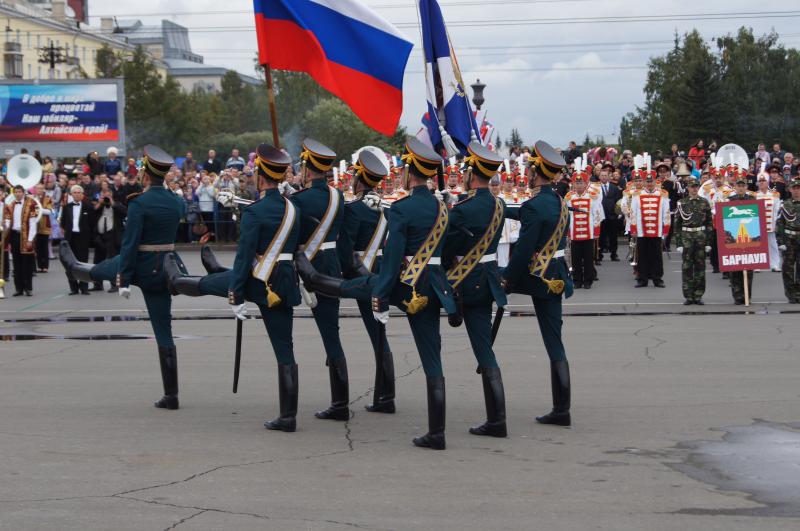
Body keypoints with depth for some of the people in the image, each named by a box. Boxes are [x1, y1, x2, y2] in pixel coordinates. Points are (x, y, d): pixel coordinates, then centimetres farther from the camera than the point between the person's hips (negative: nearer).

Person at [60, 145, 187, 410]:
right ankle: (171, 395, 8)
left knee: (102, 270, 30)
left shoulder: (138, 204, -17)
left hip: (142, 268, -5)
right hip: (166, 268, 5)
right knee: (163, 331, 8)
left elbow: (130, 244, -18)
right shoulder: (177, 202, 2)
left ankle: (73, 266, 66)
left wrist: (123, 281, -14)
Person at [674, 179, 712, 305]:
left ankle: (698, 296, 9)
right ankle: (688, 296, 3)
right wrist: (678, 243, -4)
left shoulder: (705, 203, 6)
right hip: (686, 236, -1)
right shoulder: (681, 203, 4)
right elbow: (677, 224, 2)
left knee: (700, 266, 3)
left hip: (701, 236, 1)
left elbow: (709, 223, 6)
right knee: (686, 267, -2)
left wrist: (708, 242, 0)